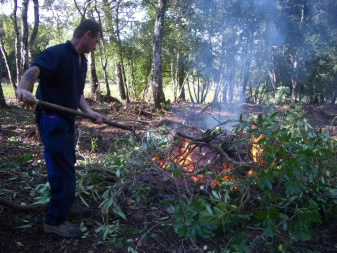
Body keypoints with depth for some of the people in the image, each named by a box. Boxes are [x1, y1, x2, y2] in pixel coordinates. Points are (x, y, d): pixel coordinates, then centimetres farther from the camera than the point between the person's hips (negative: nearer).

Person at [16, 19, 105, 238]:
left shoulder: (82, 61, 12)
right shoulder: (56, 53, -16)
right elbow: (33, 71, -34)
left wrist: (89, 111, 1)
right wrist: (23, 89, -55)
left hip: (67, 120, 9)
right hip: (52, 120, -9)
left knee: (66, 167, 21)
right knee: (63, 170, -7)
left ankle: (59, 209, 40)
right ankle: (54, 221, 6)